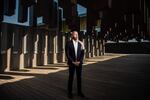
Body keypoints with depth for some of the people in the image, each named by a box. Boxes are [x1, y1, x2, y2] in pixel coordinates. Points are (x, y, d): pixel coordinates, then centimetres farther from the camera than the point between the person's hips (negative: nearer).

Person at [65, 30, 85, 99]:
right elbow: (67, 54, -8)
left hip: (79, 63, 3)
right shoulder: (68, 43, -4)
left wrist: (80, 61, -9)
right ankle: (70, 92, 17)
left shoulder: (80, 43, 5)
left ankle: (79, 92, 21)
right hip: (71, 63, -3)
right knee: (71, 78, 5)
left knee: (79, 77, 9)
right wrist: (72, 62, -13)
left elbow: (82, 53, 3)